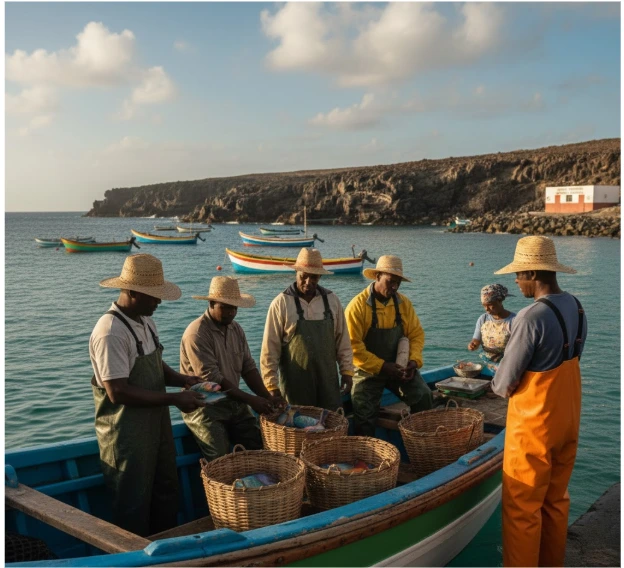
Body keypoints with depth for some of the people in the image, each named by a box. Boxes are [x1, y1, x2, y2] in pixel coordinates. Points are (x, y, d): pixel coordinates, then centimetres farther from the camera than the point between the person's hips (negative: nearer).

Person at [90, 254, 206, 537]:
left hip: (157, 425, 9)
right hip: (127, 435, -9)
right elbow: (118, 392, -27)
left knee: (166, 493, 22)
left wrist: (181, 379, -3)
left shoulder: (146, 321, 4)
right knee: (134, 505, 8)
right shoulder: (111, 332, -25)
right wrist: (174, 399, -23)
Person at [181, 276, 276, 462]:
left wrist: (266, 397, -9)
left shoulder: (235, 328, 7)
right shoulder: (197, 333, -17)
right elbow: (212, 378, -22)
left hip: (234, 403, 6)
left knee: (260, 448, -7)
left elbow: (248, 367, 6)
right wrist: (251, 400, -21)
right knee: (221, 459, -18)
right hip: (205, 407, -6)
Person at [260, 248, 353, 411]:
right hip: (295, 383, -3)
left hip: (328, 380, 3)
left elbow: (342, 339, 10)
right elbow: (270, 348, -5)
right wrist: (272, 385, -7)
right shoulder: (281, 303, -6)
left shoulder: (332, 300, 4)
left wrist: (347, 371, 6)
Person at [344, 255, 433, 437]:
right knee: (364, 415, -7)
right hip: (368, 369, -3)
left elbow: (416, 333, 7)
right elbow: (352, 347, -18)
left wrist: (414, 361, -11)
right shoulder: (358, 305, -15)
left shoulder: (403, 303, 1)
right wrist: (382, 366, -21)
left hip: (399, 367, 4)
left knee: (424, 397, -14)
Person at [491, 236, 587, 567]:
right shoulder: (575, 307, 0)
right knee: (556, 500, 20)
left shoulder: (531, 317, -25)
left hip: (534, 425, -8)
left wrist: (497, 385, 2)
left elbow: (505, 384, -19)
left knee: (522, 508, 5)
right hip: (568, 419, 8)